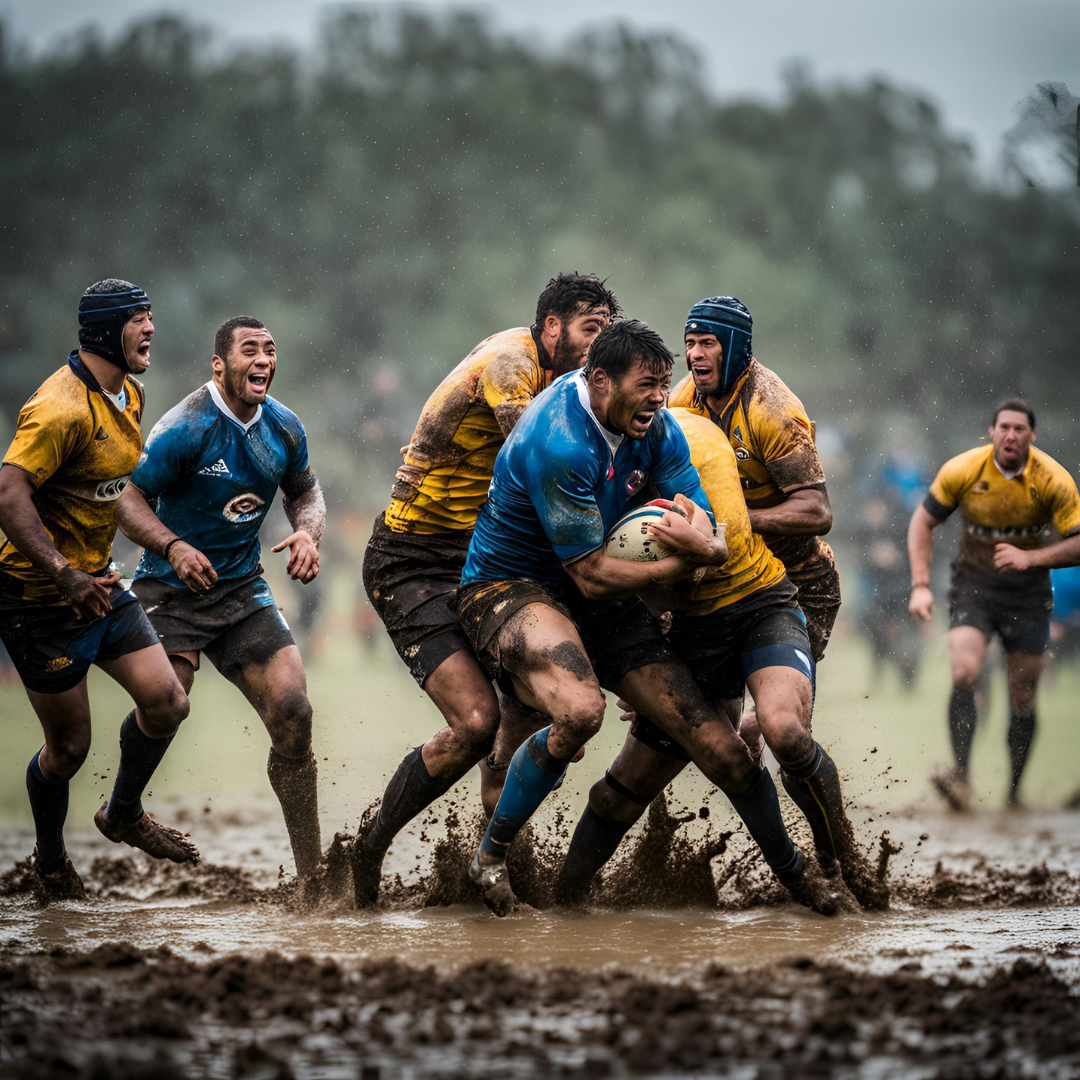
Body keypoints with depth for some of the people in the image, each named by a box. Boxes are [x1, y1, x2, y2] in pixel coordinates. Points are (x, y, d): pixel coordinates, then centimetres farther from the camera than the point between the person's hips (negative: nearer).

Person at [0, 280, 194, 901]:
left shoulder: (129, 395, 7)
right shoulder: (62, 408, -24)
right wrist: (65, 575, -36)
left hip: (98, 582, 8)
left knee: (166, 703, -2)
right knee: (69, 747, 2)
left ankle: (124, 814, 24)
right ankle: (51, 862, 26)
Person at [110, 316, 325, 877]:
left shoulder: (284, 429, 3)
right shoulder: (188, 427, -16)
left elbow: (305, 493, 20)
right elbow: (127, 497, -13)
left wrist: (307, 533, -3)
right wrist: (174, 547, -30)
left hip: (242, 589, 4)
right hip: (171, 590, -4)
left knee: (293, 713, -11)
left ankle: (312, 874, -5)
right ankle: (120, 811, 17)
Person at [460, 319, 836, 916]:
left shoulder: (655, 428, -4)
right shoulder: (558, 445, -28)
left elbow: (718, 541, -2)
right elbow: (592, 575, -24)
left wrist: (705, 545, -26)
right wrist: (682, 563, -22)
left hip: (594, 598, 7)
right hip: (507, 589, -7)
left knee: (719, 747, -2)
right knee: (579, 710, -39)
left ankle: (793, 869, 20)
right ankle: (488, 859, -18)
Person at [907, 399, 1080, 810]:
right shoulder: (962, 471, -12)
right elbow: (922, 522, -1)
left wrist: (1030, 557, -27)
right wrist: (920, 585, -10)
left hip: (1028, 594, 0)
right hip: (974, 586, 0)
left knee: (1023, 698, 2)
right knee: (963, 674, -23)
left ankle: (1014, 794, 15)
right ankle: (960, 776, -27)